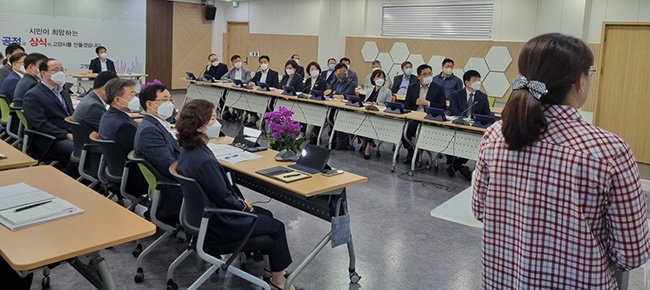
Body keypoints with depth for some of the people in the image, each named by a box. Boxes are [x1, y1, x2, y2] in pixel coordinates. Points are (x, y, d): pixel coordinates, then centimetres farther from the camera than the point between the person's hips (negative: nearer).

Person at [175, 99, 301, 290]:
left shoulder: (189, 150, -1)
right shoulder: (204, 160, -33)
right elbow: (224, 200, -24)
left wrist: (238, 199, 5)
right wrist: (243, 206, -5)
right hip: (216, 224, -9)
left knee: (266, 215, 21)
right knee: (276, 227, 6)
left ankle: (268, 270, 29)